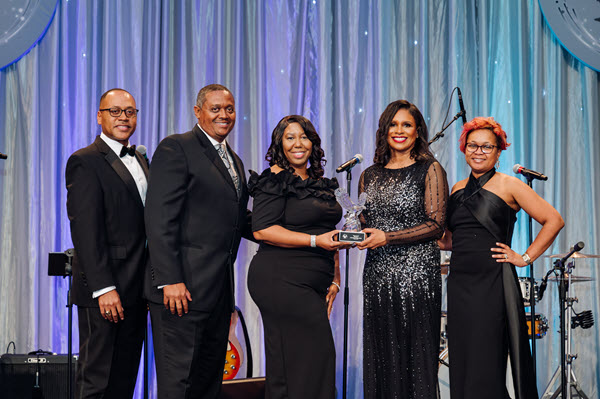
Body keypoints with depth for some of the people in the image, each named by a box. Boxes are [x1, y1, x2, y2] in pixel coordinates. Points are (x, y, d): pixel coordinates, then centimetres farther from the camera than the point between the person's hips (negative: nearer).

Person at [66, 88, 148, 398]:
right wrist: (104, 288, -21)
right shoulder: (85, 162, -7)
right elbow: (86, 231, -15)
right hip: (104, 289, -8)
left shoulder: (139, 160, 18)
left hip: (135, 289, 8)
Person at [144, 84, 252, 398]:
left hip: (220, 288, 9)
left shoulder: (233, 160, 21)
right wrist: (170, 280, -21)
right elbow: (159, 219, -14)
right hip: (183, 288, -9)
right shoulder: (176, 148, -6)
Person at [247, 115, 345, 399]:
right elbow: (262, 230, -15)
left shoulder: (319, 183, 19)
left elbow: (329, 233, 27)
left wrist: (334, 279, 19)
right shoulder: (274, 180, -5)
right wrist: (316, 240, -16)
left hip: (314, 285, 8)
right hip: (281, 282, -7)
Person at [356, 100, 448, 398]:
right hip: (377, 275, 5)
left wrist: (387, 237, -14)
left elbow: (436, 225, -7)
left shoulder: (429, 170, 0)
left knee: (415, 356, -5)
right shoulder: (370, 175, 15)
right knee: (379, 357, 4)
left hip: (417, 274, -5)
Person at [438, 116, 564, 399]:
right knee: (460, 364, 6)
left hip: (492, 283, -6)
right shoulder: (457, 189, 14)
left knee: (485, 367, -7)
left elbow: (553, 220, -4)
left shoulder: (508, 186, -2)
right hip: (459, 283, 6)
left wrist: (526, 258, -7)